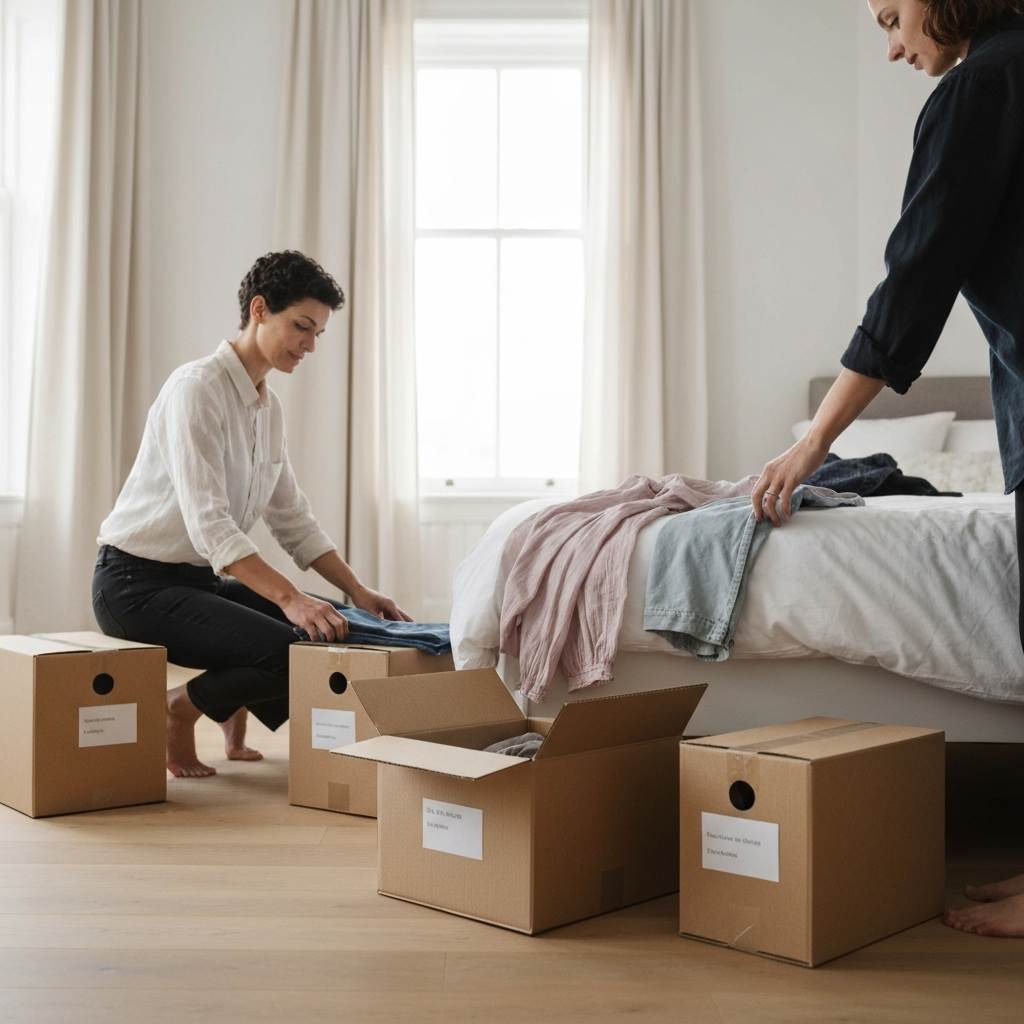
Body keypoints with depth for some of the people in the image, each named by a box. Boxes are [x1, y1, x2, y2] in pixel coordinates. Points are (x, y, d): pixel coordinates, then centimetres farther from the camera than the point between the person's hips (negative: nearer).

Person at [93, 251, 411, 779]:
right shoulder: (197, 388, -18)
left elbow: (293, 519, 12)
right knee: (292, 651, -25)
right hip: (137, 582, -8)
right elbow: (208, 523, -28)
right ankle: (178, 709, -1)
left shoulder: (268, 406, 10)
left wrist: (357, 591, 1)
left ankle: (235, 712, 16)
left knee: (330, 632, -5)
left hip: (200, 579, 9)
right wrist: (290, 598, -37)